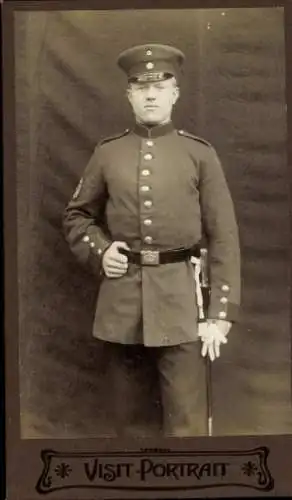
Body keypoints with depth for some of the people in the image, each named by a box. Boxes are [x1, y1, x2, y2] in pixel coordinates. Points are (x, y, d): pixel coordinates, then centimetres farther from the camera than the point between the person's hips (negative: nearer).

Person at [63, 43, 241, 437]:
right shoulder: (107, 153, 6)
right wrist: (98, 251, -3)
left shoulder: (200, 153, 1)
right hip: (121, 299, 2)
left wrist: (220, 313, -7)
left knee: (186, 417, 2)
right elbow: (76, 216, 17)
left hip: (180, 300, -2)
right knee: (126, 413, 15)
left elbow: (224, 238, -1)